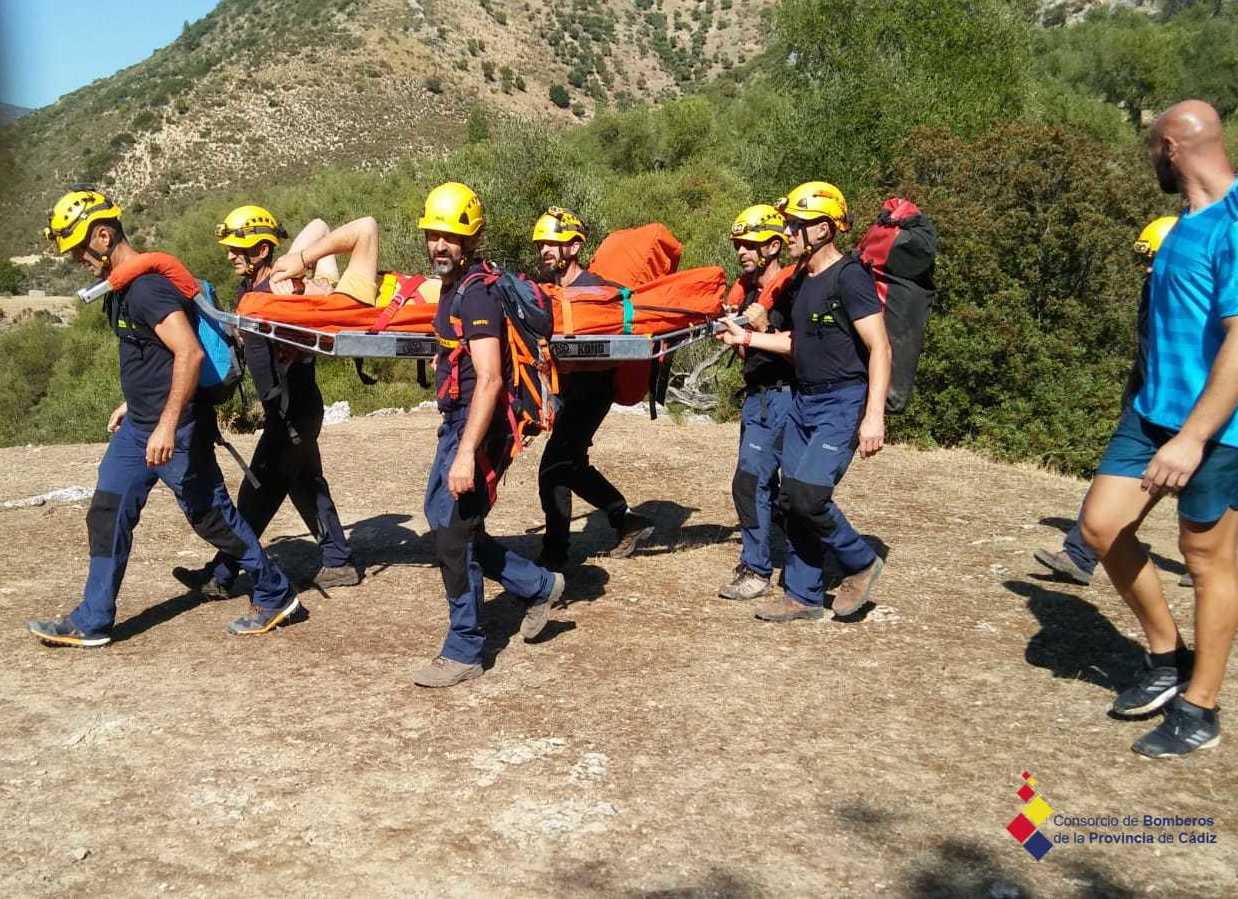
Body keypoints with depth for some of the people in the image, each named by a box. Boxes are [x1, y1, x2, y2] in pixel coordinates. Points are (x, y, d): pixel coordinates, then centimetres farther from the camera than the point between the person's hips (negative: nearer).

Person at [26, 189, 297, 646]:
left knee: (211, 515, 2)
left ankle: (275, 595, 17)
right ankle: (91, 622, 16)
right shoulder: (122, 288, 11)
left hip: (175, 430, -10)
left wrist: (167, 425, -30)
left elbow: (189, 353, -29)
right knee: (107, 515, 8)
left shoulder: (147, 286, -21)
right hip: (138, 427, 10)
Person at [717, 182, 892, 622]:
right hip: (803, 400, 9)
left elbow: (880, 347, -19)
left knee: (808, 494, -18)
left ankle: (861, 563, 6)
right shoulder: (802, 279, 12)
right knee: (791, 498, 7)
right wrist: (746, 337, 19)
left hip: (843, 403, -9)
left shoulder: (849, 277, -14)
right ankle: (803, 595, 18)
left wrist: (874, 416, -26)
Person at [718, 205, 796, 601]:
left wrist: (765, 328, -24)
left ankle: (756, 570, -4)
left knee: (749, 481, -13)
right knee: (765, 483, 15)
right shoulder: (745, 289, 12)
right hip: (756, 397, 9)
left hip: (780, 398, -9)